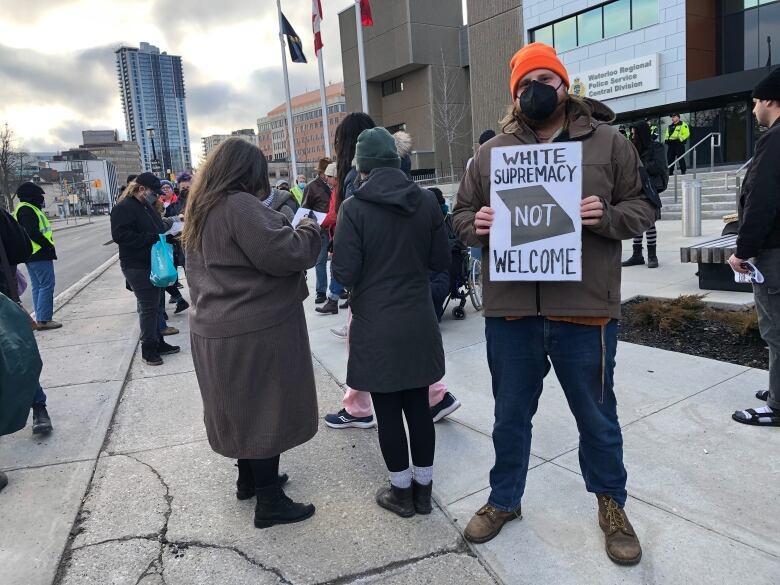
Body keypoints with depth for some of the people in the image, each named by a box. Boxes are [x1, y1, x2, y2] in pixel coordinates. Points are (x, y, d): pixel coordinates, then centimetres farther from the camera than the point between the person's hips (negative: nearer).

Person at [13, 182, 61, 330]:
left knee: (37, 287, 12)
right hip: (40, 254, -11)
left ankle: (41, 319, 17)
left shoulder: (26, 208, 19)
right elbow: (33, 233, -23)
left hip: (31, 255, 11)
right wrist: (49, 245, -15)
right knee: (47, 285, -8)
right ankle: (43, 320, -8)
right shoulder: (27, 209, -14)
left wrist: (47, 245, 12)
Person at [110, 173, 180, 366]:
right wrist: (152, 237, -24)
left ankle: (158, 342, 25)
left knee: (155, 304, 15)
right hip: (137, 267, -9)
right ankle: (148, 349, 6)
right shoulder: (123, 208, -14)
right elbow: (121, 235, -23)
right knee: (148, 306, -5)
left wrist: (165, 233, 7)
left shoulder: (148, 206, 15)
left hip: (153, 263, 9)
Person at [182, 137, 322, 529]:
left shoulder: (204, 211, 12)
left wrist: (289, 230, 16)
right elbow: (285, 254, -24)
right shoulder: (240, 206, -19)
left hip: (217, 328, 10)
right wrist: (309, 228, -6)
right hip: (255, 332, -10)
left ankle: (249, 478, 39)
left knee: (244, 408, 22)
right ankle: (269, 503, 15)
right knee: (266, 412, 2)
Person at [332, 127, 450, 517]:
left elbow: (345, 274, -13)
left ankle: (402, 492, 25)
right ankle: (423, 488, 29)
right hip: (419, 323, 4)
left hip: (377, 328, -3)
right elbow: (441, 260, 3)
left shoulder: (354, 208, -13)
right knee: (418, 405, 15)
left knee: (388, 411, 10)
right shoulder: (426, 201, -3)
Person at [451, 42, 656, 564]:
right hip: (510, 311, 2)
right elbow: (460, 215, 12)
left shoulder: (608, 142, 4)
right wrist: (476, 224, -11)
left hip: (586, 310, -1)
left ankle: (612, 505, 39)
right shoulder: (491, 153, 9)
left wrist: (607, 216, -16)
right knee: (510, 416, 16)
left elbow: (643, 206, 5)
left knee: (597, 416, 15)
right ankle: (504, 500, 38)